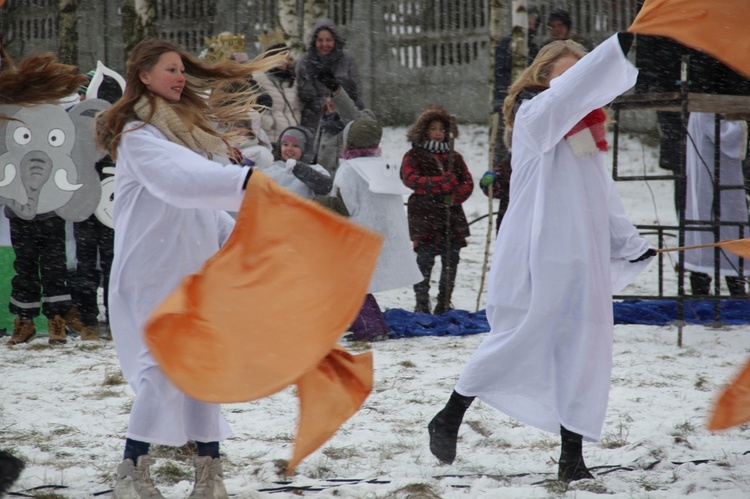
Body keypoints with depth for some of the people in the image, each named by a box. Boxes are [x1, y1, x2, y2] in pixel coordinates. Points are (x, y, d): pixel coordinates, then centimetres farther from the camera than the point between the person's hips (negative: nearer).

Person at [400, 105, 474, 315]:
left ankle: (444, 303, 15)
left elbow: (467, 182, 10)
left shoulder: (454, 157, 16)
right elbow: (410, 178, -13)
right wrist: (440, 184, -22)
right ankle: (422, 302, 2)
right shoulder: (413, 156, 4)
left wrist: (455, 195, -13)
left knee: (451, 259, 5)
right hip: (424, 217, -4)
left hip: (452, 217, 4)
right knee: (425, 261, -7)